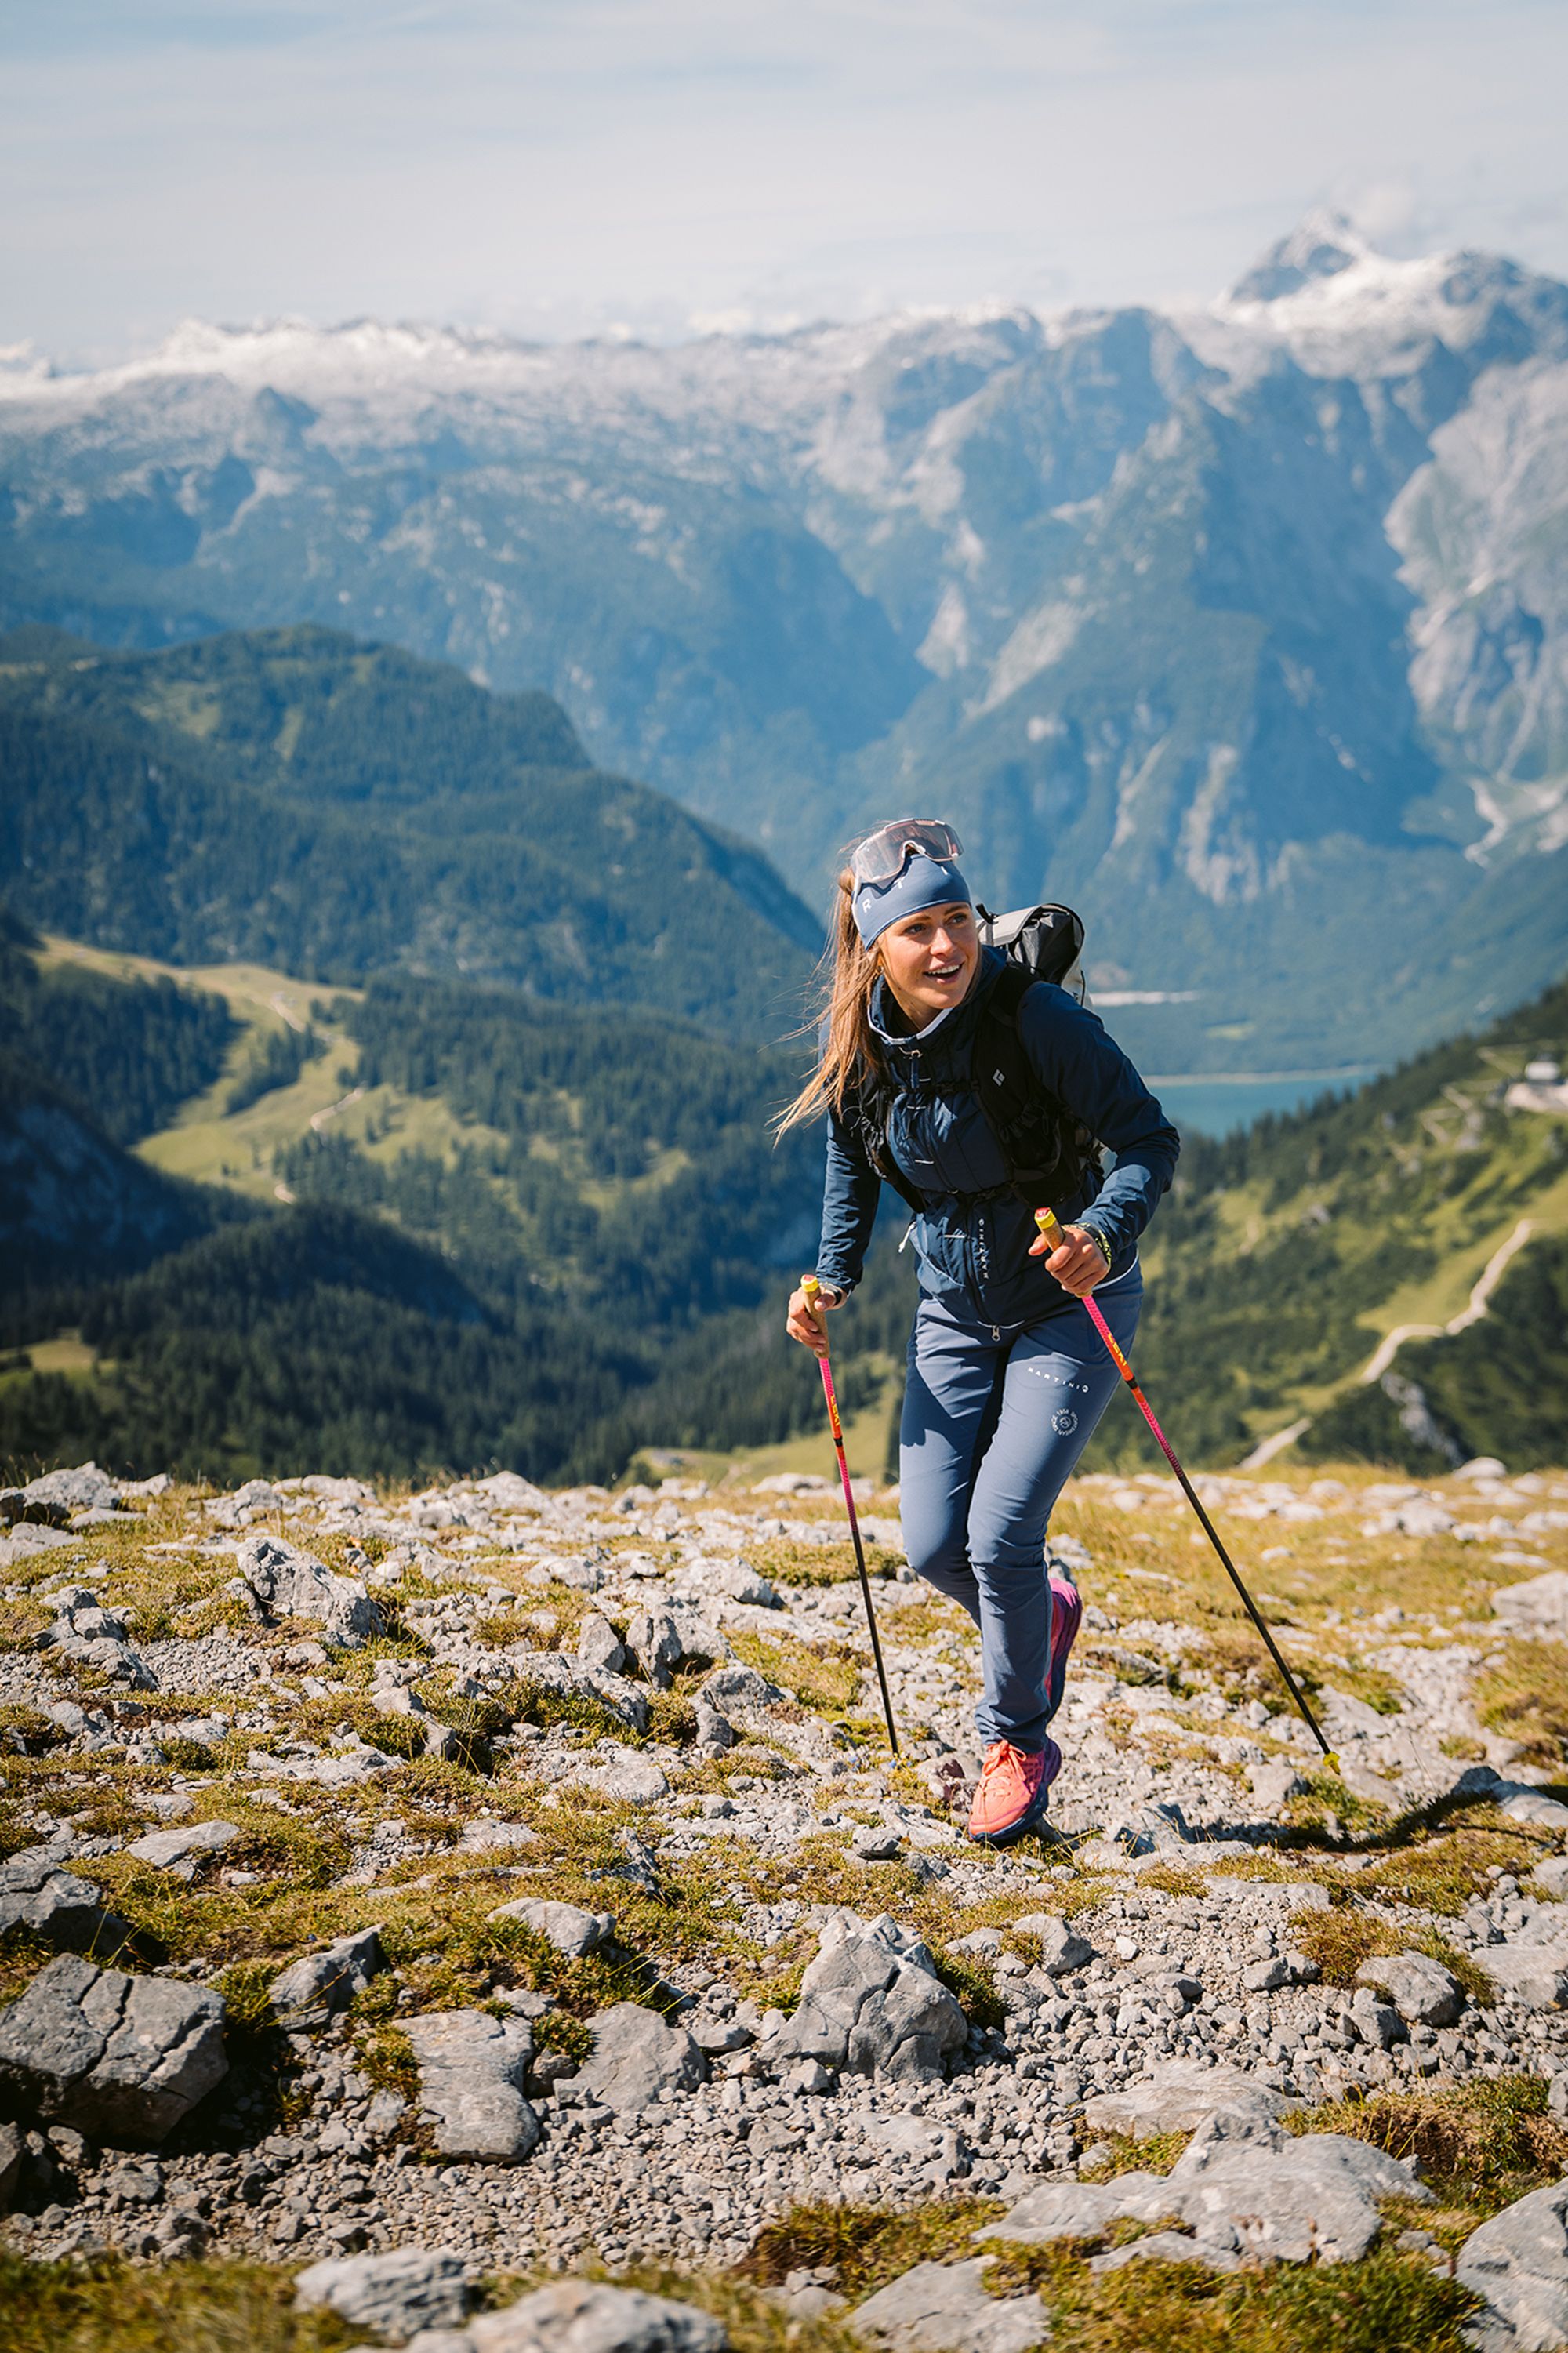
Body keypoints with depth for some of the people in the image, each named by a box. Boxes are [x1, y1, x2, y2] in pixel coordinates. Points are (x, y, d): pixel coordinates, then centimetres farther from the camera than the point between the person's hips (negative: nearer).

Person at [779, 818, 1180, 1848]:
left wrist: (1105, 1231, -40)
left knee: (1001, 1535, -12)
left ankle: (1019, 1743, 13)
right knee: (935, 1547, -1)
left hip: (1068, 1305, -5)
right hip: (956, 1315, 5)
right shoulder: (860, 1046, -9)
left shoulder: (1039, 1019, -24)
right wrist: (832, 1280, -1)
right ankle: (1045, 1611, 34)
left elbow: (1150, 1138, -22)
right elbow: (855, 1164, 10)